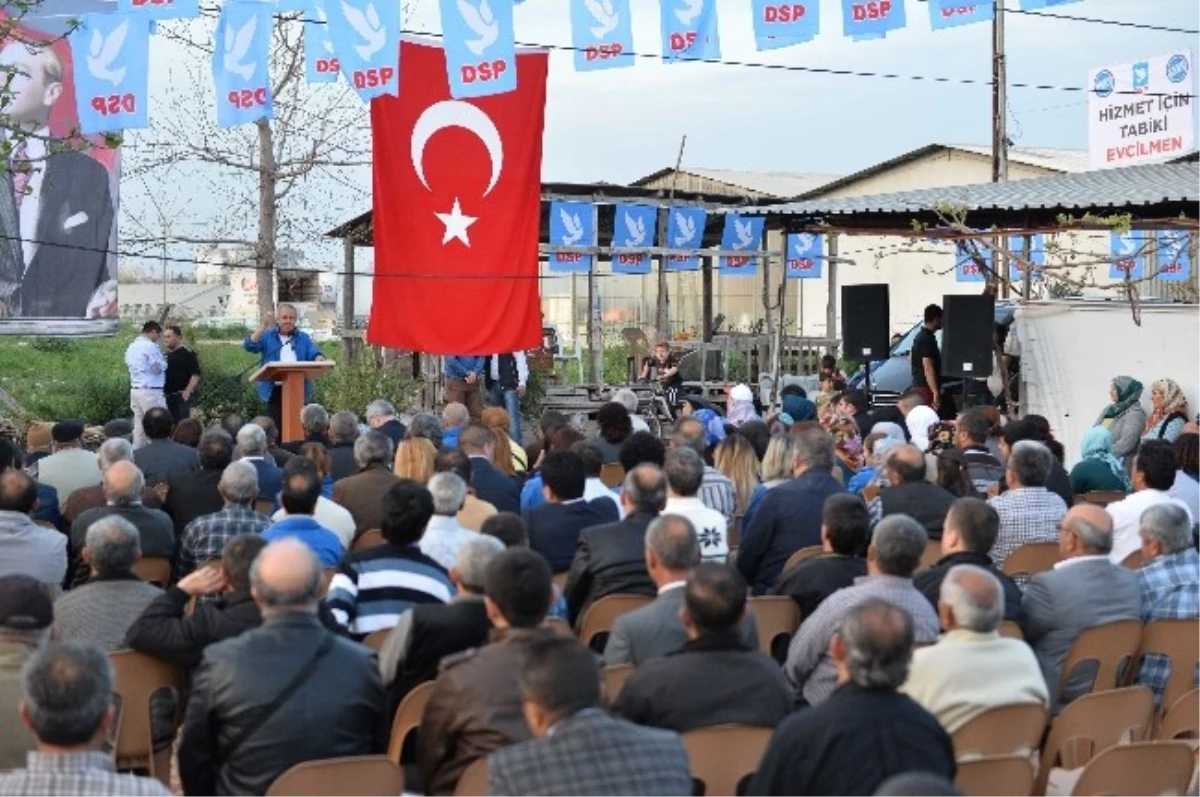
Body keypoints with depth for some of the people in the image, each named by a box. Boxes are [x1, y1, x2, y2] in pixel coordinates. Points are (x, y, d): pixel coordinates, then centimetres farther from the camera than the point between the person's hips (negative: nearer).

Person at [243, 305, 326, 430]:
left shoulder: (303, 338, 16)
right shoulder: (267, 337, 10)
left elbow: (315, 353, 4)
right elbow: (249, 346, -4)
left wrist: (319, 359, -21)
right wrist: (263, 326, -12)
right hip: (275, 390, -2)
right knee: (275, 427, -3)